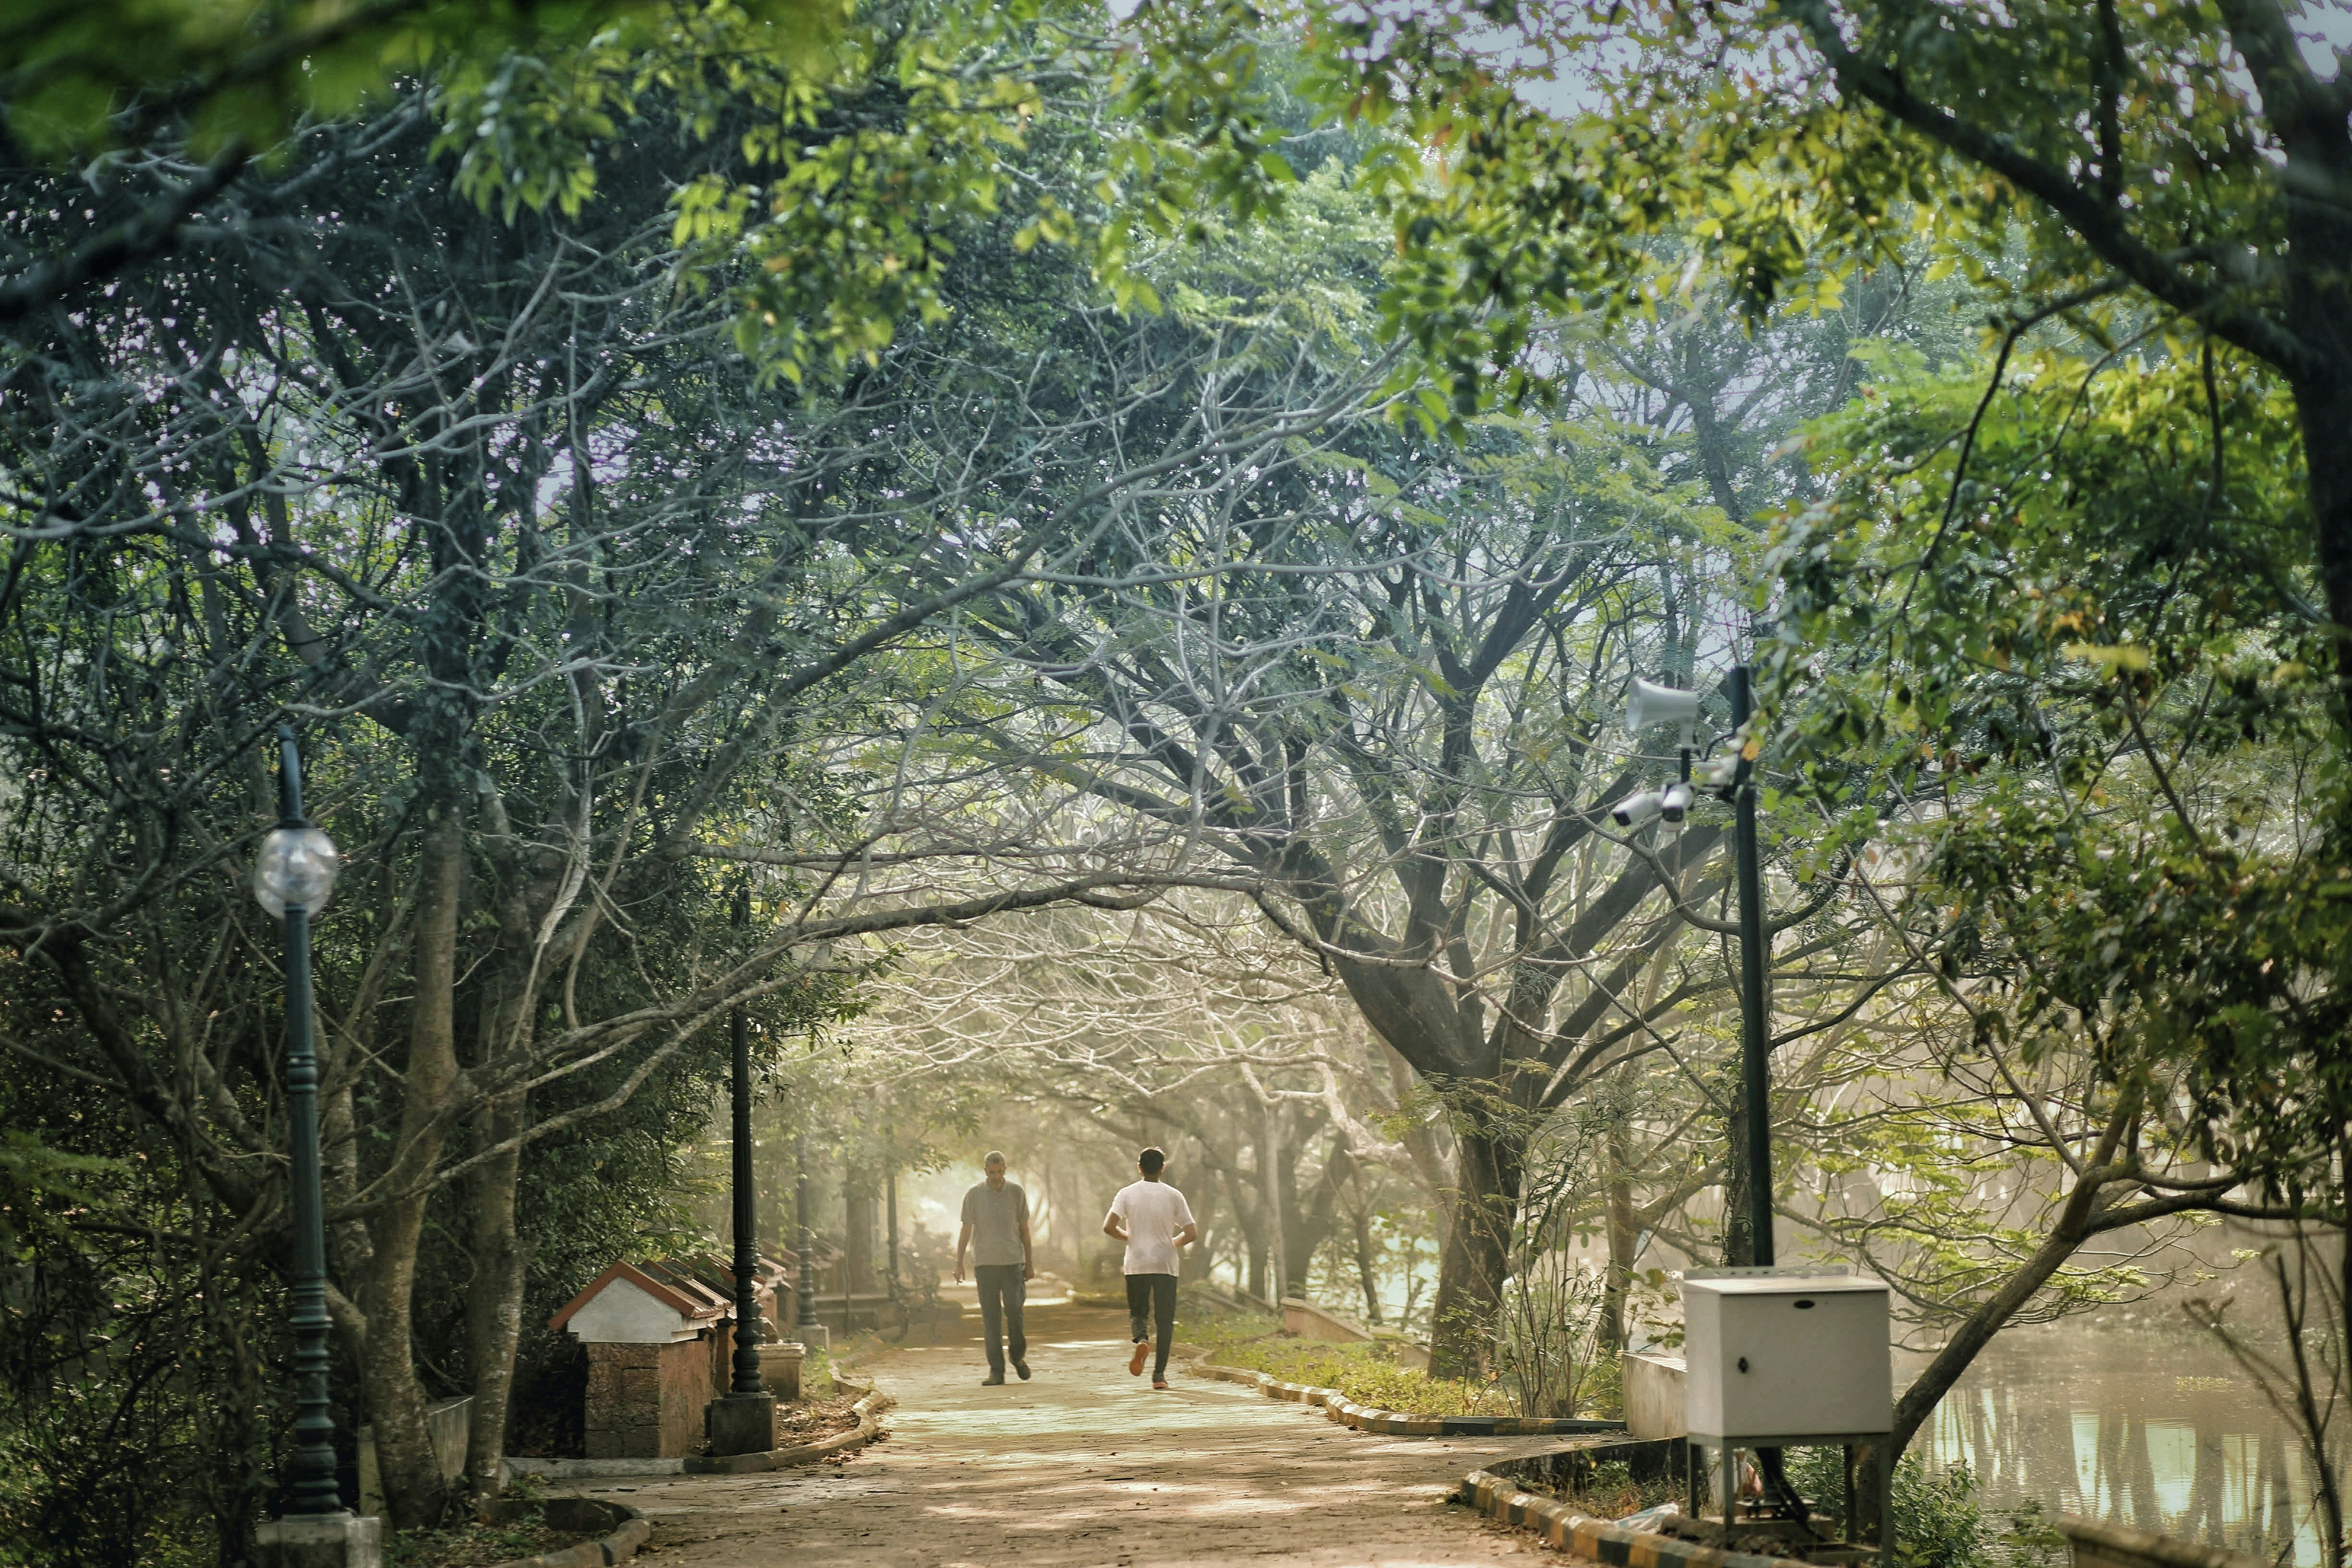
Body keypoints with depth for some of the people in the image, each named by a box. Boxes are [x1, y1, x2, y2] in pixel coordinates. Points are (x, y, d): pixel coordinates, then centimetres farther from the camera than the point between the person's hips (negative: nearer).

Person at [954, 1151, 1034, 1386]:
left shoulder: (1017, 1193, 4)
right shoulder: (973, 1196, 3)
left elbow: (1024, 1230, 9)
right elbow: (966, 1232, 6)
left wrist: (1030, 1263, 8)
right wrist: (959, 1263, 0)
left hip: (1012, 1263, 0)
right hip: (985, 1263, 0)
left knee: (1014, 1312, -7)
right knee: (991, 1318, -2)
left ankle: (1018, 1355, 19)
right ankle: (996, 1371, 0)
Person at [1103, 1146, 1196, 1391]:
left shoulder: (1127, 1194, -1)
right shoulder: (1173, 1196, -1)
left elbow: (1109, 1227, -10)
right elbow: (1191, 1233, -4)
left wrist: (1129, 1237, 10)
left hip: (1136, 1265, 1)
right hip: (1166, 1265, 0)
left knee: (1138, 1312, 16)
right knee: (1165, 1319, 5)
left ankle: (1141, 1339, -17)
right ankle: (1160, 1373, -2)